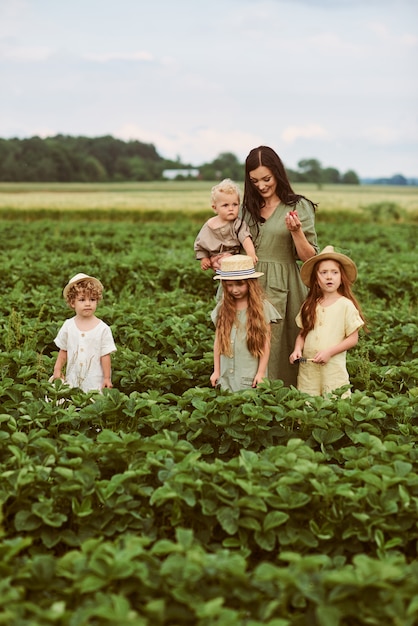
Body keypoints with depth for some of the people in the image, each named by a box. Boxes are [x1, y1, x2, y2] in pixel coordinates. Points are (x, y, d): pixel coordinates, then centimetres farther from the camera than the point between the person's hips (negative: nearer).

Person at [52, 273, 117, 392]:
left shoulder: (102, 328, -7)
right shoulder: (68, 325, 2)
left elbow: (105, 355, -5)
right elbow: (63, 351, 11)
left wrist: (107, 378, -5)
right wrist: (57, 370, 6)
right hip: (72, 378, 3)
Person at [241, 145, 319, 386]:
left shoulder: (299, 206, -2)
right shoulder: (249, 208, 11)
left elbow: (309, 258, -4)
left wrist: (296, 231, -20)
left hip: (284, 288, -4)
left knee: (279, 346, -2)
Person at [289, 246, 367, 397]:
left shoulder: (346, 305, -3)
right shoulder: (309, 305, 10)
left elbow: (353, 338, -3)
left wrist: (329, 352, -13)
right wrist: (297, 349, -3)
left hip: (333, 367, -4)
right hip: (307, 366, 4)